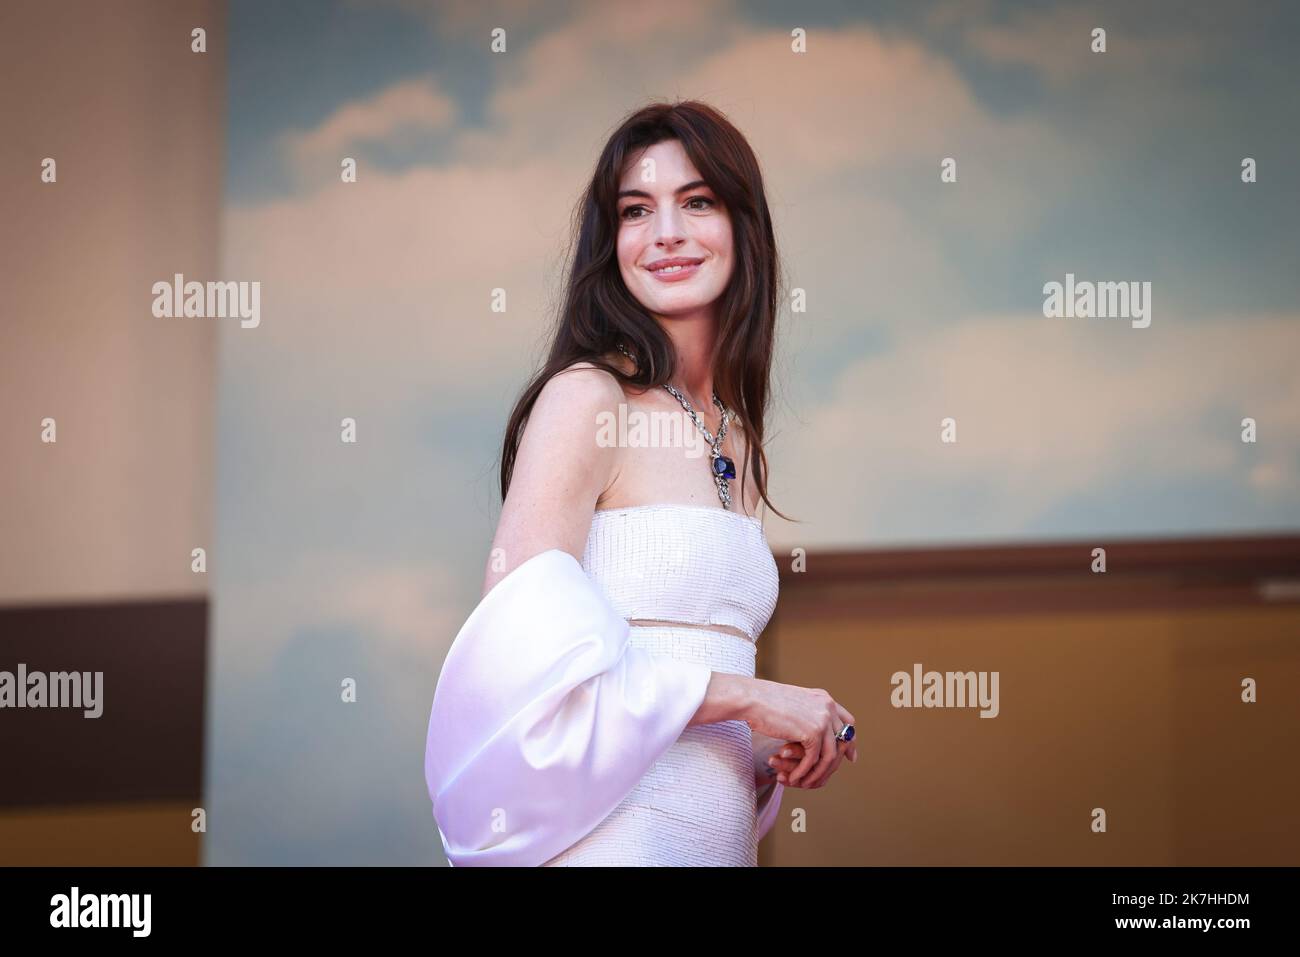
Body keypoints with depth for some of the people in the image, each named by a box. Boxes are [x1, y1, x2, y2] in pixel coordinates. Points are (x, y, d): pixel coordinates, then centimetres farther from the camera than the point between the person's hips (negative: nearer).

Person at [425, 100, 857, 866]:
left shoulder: (739, 444, 12)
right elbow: (518, 652, -17)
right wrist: (749, 697, -13)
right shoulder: (586, 398, -8)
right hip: (609, 836, -7)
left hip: (723, 836, 7)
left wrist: (783, 752, 2)